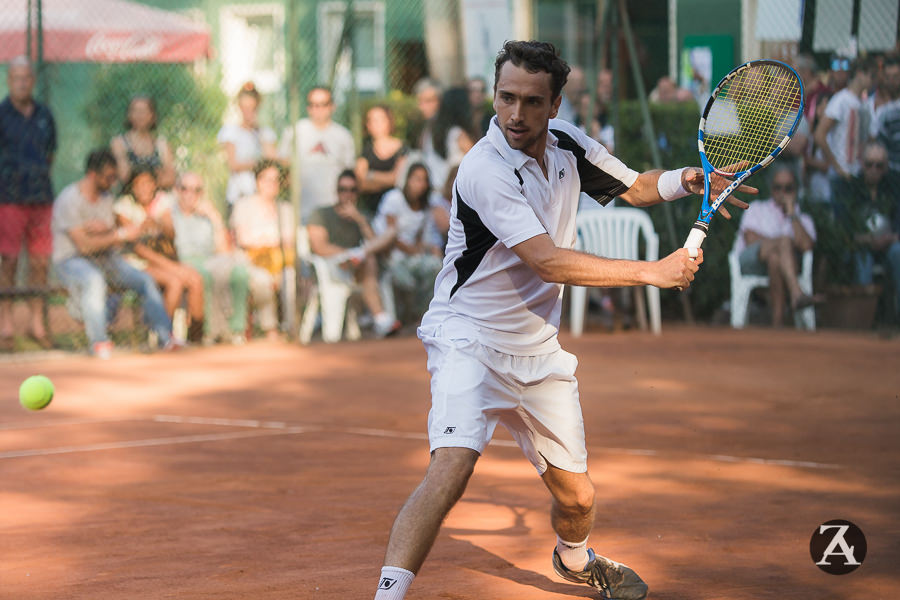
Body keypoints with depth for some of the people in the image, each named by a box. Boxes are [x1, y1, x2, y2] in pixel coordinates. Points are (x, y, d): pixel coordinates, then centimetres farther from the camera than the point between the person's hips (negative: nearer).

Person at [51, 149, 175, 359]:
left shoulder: (106, 198, 11)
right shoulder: (69, 200, -15)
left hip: (105, 258, 7)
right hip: (71, 260, -7)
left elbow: (114, 242, 9)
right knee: (94, 280, -40)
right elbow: (84, 245, -21)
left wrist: (104, 229, -15)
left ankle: (165, 336, -13)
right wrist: (121, 235, -21)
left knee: (145, 280, -12)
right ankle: (99, 342, -38)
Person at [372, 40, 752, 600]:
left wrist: (687, 180, -5)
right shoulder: (485, 170, -23)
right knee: (452, 466, -29)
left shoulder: (568, 143, -1)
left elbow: (635, 187, 17)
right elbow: (549, 262, -27)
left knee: (577, 496, 12)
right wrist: (653, 271, -25)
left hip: (539, 351, 6)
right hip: (469, 338, -6)